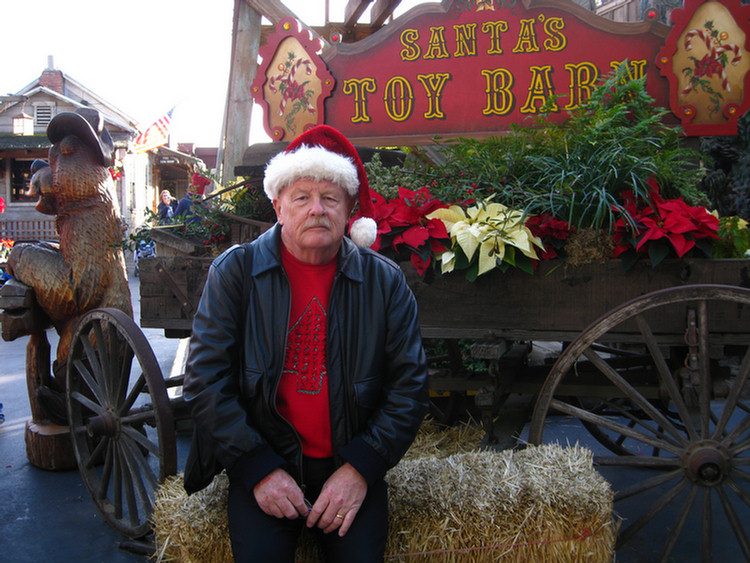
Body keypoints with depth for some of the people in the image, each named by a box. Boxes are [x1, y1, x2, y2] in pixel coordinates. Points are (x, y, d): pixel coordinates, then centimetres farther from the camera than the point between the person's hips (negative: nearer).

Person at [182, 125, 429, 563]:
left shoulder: (385, 281, 1)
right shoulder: (234, 271, -1)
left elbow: (410, 386, 1)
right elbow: (206, 379, -4)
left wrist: (361, 467, -9)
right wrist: (258, 468, -11)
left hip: (351, 464, 1)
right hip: (262, 463, 0)